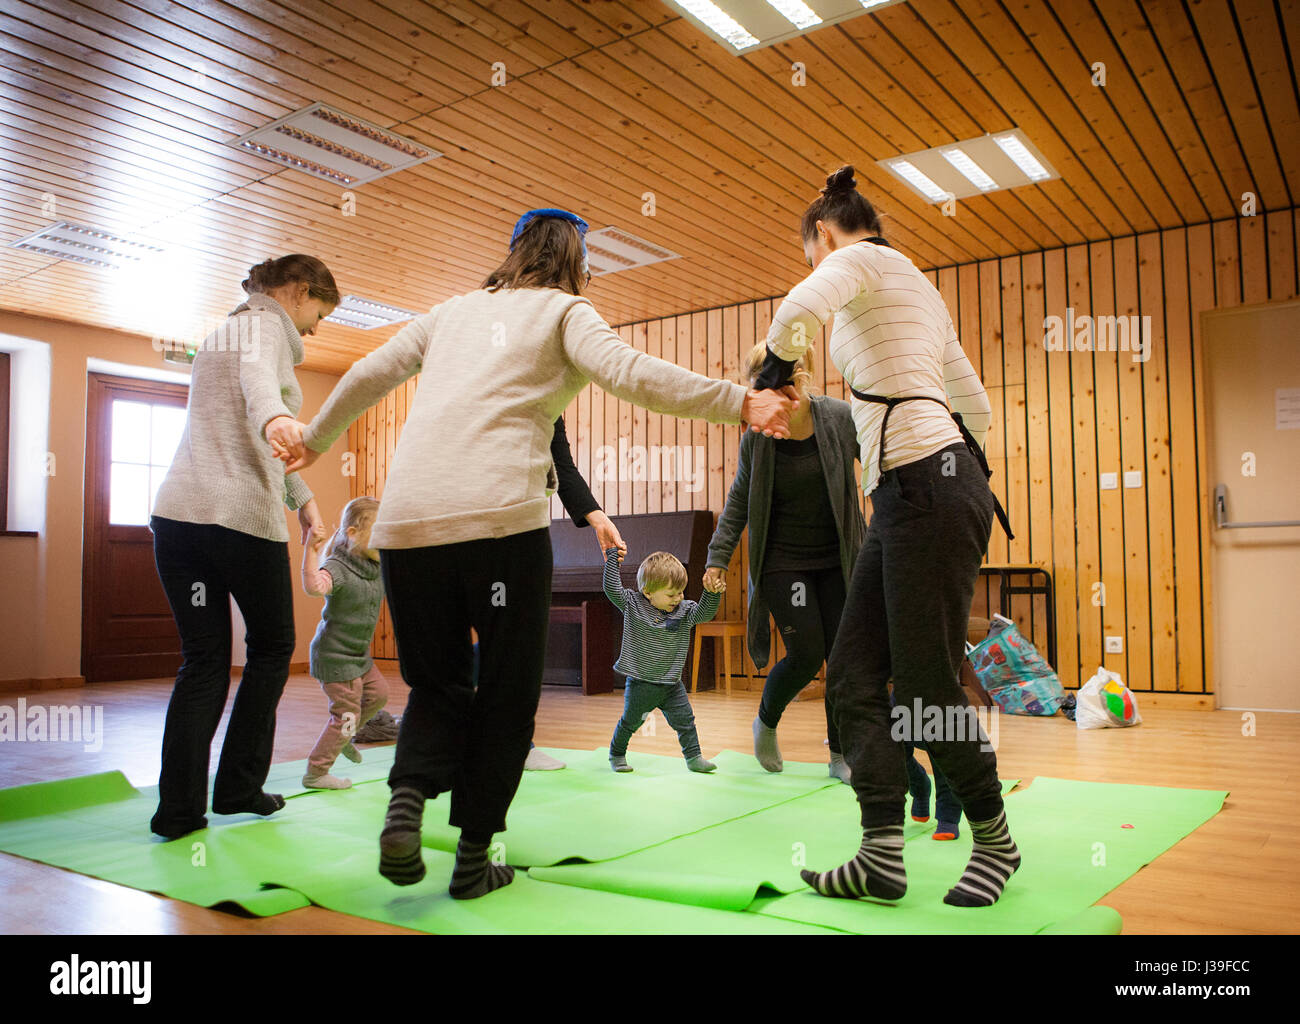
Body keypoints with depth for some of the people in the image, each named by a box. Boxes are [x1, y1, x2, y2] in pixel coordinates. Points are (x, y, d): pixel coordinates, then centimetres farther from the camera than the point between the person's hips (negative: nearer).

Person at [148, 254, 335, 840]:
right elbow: (258, 373, -26)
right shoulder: (267, 325, 0)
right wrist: (276, 417, -47)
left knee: (203, 659, 9)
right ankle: (238, 786, 15)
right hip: (244, 516, -7)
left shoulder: (222, 332, 28)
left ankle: (178, 809, 5)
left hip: (178, 511, 7)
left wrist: (301, 496, 28)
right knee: (272, 646, 11)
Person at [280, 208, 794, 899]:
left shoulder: (454, 310, 25)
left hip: (406, 520, 5)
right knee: (507, 692, 11)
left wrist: (314, 440, 44)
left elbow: (366, 377, 28)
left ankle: (407, 800, -4)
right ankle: (473, 856, 14)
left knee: (436, 681, 20)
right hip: (499, 518, -4)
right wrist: (741, 403, -9)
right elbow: (626, 371, -7)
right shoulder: (563, 309, 12)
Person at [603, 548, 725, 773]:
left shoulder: (685, 610, -1)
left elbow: (705, 612, -13)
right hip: (640, 684, -2)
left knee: (685, 720, 4)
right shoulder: (632, 605, -8)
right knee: (630, 722, 11)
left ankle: (694, 758, 16)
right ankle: (616, 754, 31)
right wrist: (613, 557, -16)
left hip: (671, 684, 3)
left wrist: (712, 593, -31)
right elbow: (611, 587, -14)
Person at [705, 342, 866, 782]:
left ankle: (841, 754, 18)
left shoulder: (839, 417, -8)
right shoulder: (756, 437, -8)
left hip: (836, 559, 2)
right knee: (806, 654, -8)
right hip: (783, 560, -1)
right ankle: (766, 722, 23)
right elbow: (739, 501, 3)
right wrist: (718, 557, -2)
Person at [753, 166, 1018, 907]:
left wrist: (773, 372, -6)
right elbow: (974, 402, 27)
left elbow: (800, 310, -25)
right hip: (910, 497, 10)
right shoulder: (916, 286, 26)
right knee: (854, 677, 5)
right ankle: (882, 857, 8)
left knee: (927, 688, -1)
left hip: (928, 487, -10)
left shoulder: (860, 258, 0)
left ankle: (996, 841, 18)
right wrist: (966, 474, 36)